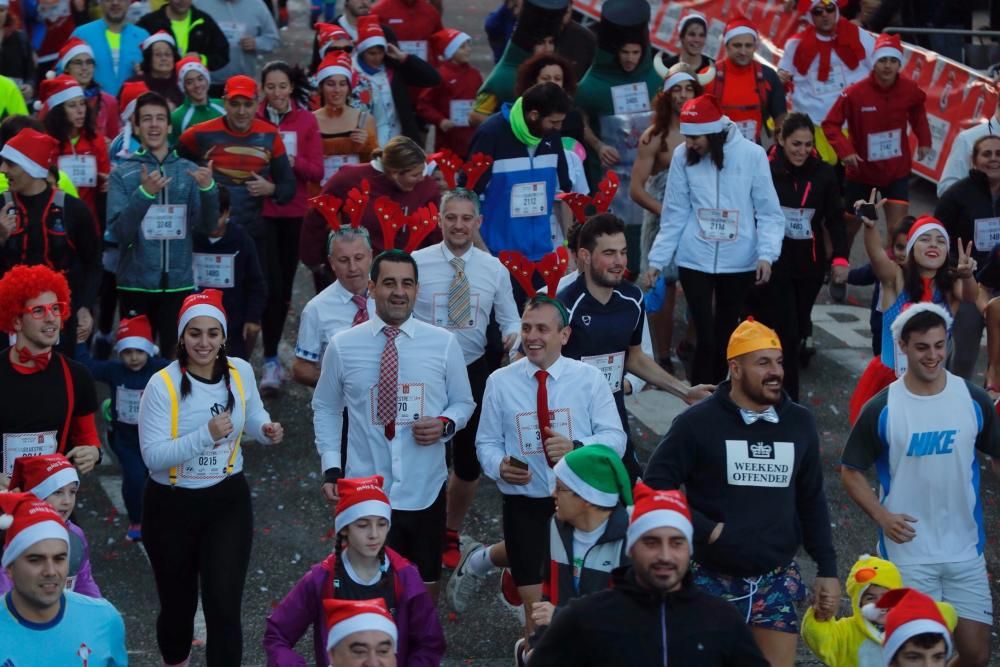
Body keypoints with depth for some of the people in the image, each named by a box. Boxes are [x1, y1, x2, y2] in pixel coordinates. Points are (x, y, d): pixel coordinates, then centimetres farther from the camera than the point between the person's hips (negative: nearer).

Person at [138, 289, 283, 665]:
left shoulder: (241, 373, -4)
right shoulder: (163, 384, -17)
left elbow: (252, 415, 17)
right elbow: (152, 455, -23)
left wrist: (266, 430, -6)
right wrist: (206, 435, -33)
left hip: (228, 501, 2)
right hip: (171, 506, -2)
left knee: (224, 606, -9)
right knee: (178, 603, 16)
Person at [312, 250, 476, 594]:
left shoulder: (444, 343, -2)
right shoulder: (342, 346, -3)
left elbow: (463, 402, 9)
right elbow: (326, 409, 7)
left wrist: (445, 424, -14)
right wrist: (331, 468, -2)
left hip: (425, 491, 1)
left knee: (426, 587, 17)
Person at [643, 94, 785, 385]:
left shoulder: (751, 154, -9)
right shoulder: (682, 156, -4)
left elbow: (768, 211, -5)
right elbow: (675, 214, 2)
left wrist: (766, 254, -16)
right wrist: (657, 260, 0)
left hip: (739, 261, 0)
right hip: (694, 260, 0)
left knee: (726, 334, 13)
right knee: (705, 335, -6)